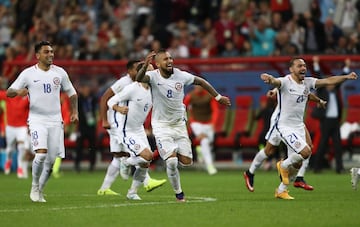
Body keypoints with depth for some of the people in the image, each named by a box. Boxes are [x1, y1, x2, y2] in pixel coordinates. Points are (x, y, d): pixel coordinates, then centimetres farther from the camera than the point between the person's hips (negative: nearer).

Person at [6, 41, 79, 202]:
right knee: (41, 153, -22)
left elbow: (72, 93, 18)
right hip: (37, 120, -3)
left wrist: (74, 112, 5)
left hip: (55, 121, 3)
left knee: (51, 160, 2)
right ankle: (35, 186, 0)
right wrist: (18, 92, -24)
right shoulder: (28, 73, -2)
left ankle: (40, 191, 20)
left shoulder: (60, 73, 7)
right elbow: (9, 92, -1)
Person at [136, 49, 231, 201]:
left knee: (186, 161, 0)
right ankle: (178, 193, 8)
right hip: (161, 126, -4)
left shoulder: (181, 76, -7)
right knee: (172, 161, -16)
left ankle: (165, 153, 34)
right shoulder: (153, 76, -17)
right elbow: (139, 79, -39)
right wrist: (145, 66, -59)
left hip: (179, 124, 4)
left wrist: (218, 97, 14)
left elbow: (201, 82, 10)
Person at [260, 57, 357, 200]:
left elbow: (328, 81, -3)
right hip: (285, 126, -7)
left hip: (299, 127, 7)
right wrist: (269, 79, -62)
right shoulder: (285, 82, -16)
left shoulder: (308, 82, 3)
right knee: (306, 151, -23)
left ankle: (281, 190, 29)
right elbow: (275, 81, -37)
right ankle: (284, 166, 5)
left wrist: (346, 77, -18)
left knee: (297, 164, 11)